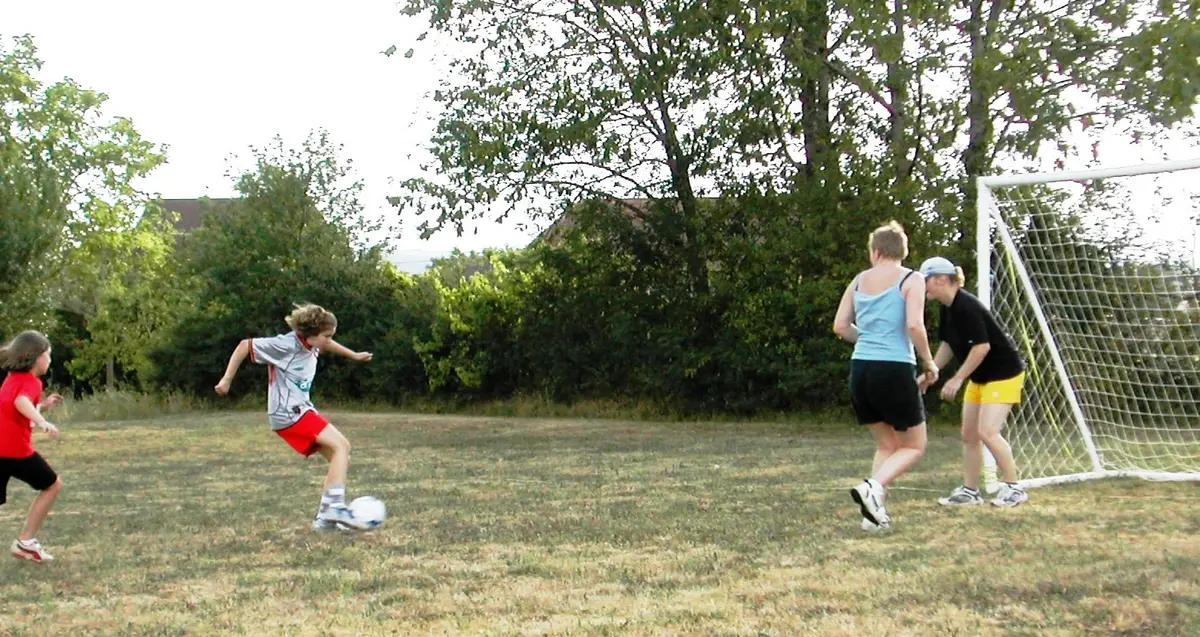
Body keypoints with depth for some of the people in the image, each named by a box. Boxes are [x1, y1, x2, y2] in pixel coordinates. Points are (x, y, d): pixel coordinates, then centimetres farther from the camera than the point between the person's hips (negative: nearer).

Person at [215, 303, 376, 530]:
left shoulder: (312, 345, 6)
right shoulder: (286, 345, -19)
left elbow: (328, 344, 31)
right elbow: (245, 345, -14)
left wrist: (354, 355, 39)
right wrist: (227, 379, -9)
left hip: (302, 410, 9)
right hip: (289, 413, -9)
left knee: (341, 459, 5)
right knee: (341, 445, -19)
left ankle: (325, 517, 6)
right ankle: (336, 507, -25)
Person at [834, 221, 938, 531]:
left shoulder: (859, 280, 11)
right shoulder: (911, 280, -3)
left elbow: (840, 326, 10)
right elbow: (914, 325, -15)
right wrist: (929, 363, -3)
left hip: (861, 367, 5)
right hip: (896, 369, -5)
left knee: (886, 444, 19)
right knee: (914, 447, 9)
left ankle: (875, 512, 7)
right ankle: (873, 486, -16)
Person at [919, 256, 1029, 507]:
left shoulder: (966, 306, -24)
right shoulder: (948, 308, 4)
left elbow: (982, 346, -28)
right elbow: (948, 345, 15)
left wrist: (957, 379, -23)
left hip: (1003, 373, -10)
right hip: (979, 377, 10)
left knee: (987, 431, -18)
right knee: (969, 435, 10)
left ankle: (1013, 488, -7)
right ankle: (970, 491, 18)